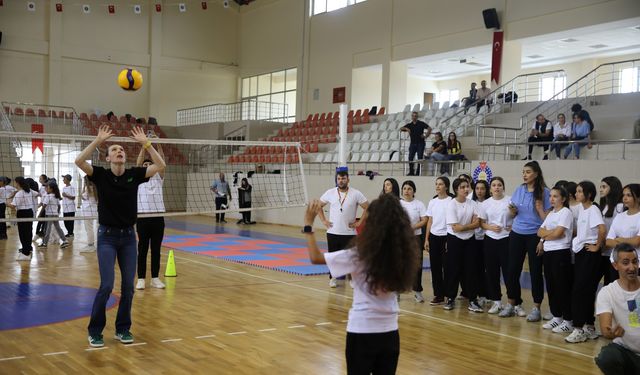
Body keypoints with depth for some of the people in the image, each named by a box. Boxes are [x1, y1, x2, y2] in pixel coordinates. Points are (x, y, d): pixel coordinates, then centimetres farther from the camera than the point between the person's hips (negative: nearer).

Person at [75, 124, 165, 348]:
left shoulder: (134, 175, 1)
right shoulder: (101, 175, -4)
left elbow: (160, 165, -10)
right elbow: (79, 161, -21)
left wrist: (145, 142, -13)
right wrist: (98, 140, -19)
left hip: (129, 236, 3)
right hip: (107, 236, -3)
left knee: (128, 285, 5)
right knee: (106, 285, -8)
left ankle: (123, 329, 20)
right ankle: (95, 331, 8)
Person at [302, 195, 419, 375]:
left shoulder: (360, 255, -17)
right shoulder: (402, 254, -5)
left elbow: (315, 257, -12)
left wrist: (308, 224, -4)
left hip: (362, 331, -4)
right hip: (390, 332, 4)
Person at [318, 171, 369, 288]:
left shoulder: (356, 194, -6)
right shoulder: (330, 193, 1)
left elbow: (368, 208, -3)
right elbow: (318, 205, 12)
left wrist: (359, 222, -6)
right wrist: (323, 220, 3)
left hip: (349, 233, -2)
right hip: (333, 232, 2)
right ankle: (332, 278, 23)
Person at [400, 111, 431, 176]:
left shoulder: (421, 124, 1)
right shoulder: (409, 125, 11)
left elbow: (429, 128, -6)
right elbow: (401, 129, 6)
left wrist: (426, 136, -11)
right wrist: (405, 128, -13)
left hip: (420, 143, -3)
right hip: (412, 143, 3)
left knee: (420, 158, -3)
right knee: (410, 158, -3)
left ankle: (418, 173, 1)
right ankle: (411, 172, 4)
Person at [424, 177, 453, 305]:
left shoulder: (451, 201, -7)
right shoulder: (432, 202, 10)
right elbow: (430, 221, 13)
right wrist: (426, 239, 8)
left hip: (446, 236, -5)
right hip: (433, 237, 5)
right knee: (435, 266, 6)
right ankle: (438, 295, 13)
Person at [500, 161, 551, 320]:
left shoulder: (544, 192, -7)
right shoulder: (519, 190, 7)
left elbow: (548, 217, -8)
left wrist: (539, 207, -23)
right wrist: (513, 210, -7)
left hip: (535, 235, -4)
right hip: (517, 234, 4)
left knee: (535, 272, 3)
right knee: (512, 270, 6)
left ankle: (536, 308, 12)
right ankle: (512, 304, 20)